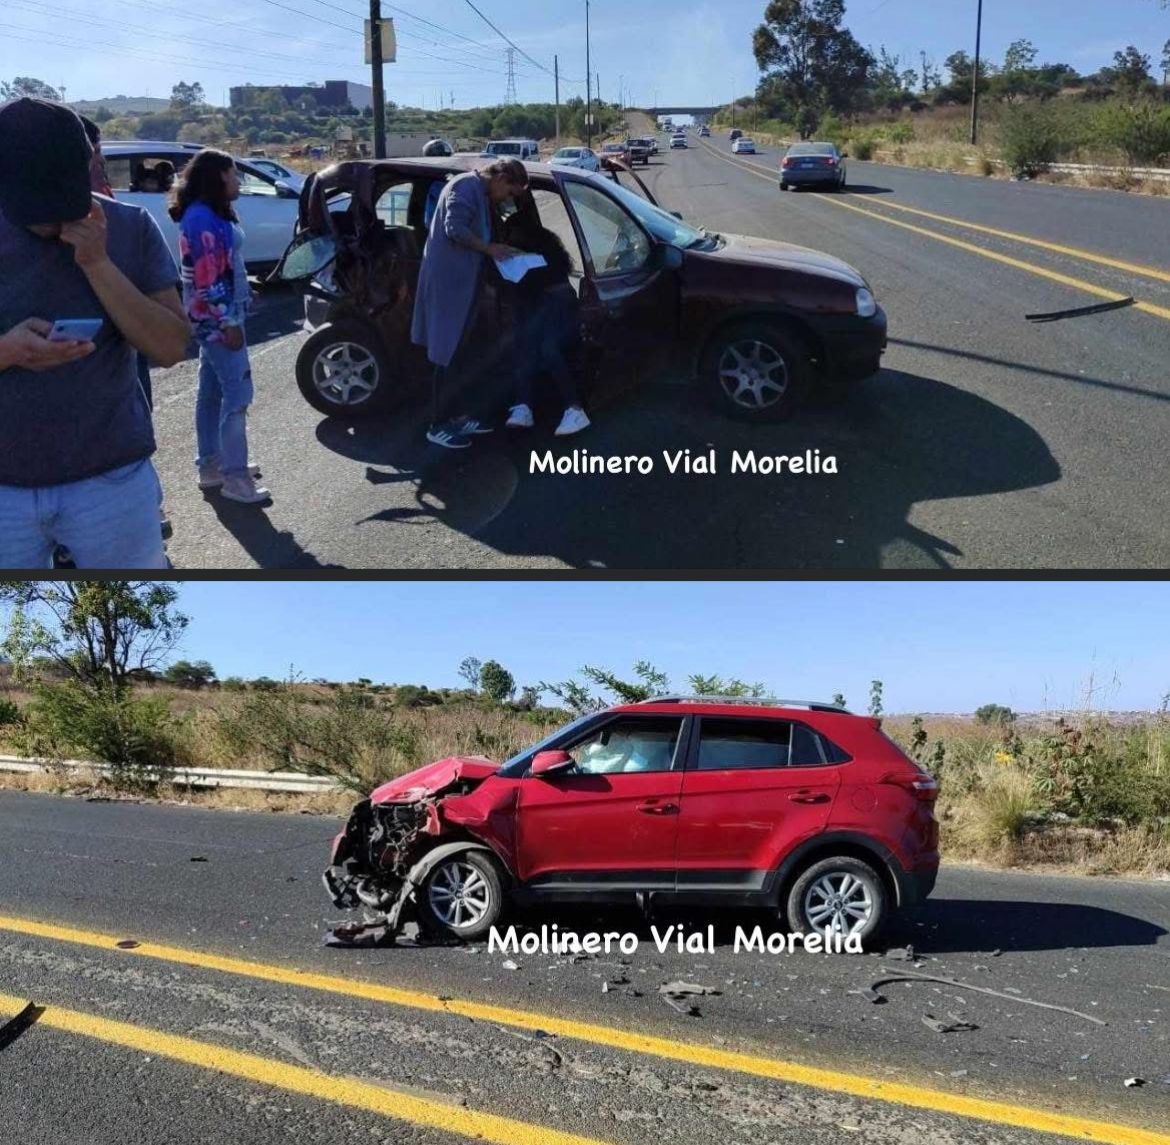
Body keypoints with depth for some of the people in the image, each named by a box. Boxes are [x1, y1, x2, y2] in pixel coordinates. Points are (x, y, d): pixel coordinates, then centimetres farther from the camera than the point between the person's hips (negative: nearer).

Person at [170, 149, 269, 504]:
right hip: (217, 319, -11)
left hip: (213, 319, 11)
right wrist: (229, 321, -21)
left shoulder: (209, 215, 15)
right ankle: (235, 477, -8)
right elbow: (209, 277, -22)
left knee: (212, 392, 14)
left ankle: (211, 465, 22)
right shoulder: (202, 218, -17)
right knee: (237, 394, -10)